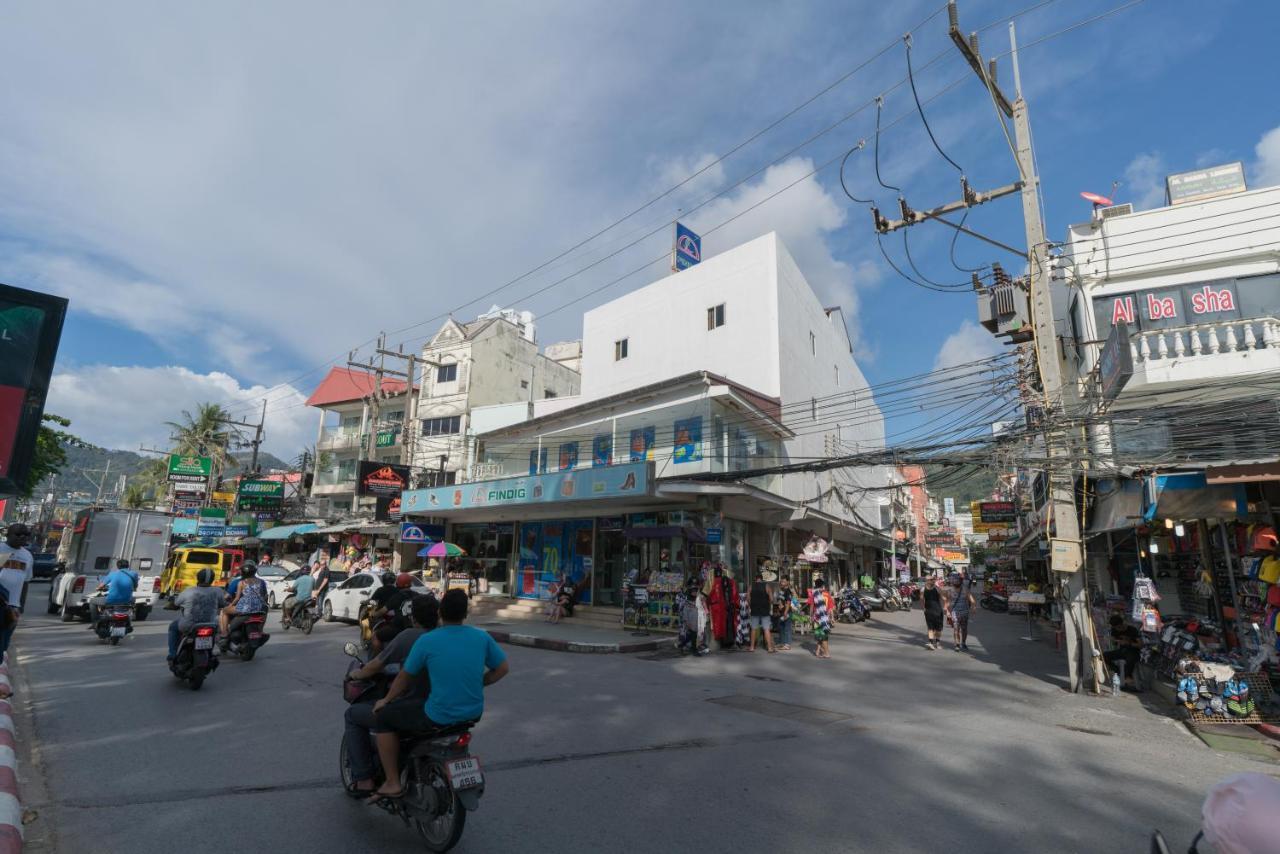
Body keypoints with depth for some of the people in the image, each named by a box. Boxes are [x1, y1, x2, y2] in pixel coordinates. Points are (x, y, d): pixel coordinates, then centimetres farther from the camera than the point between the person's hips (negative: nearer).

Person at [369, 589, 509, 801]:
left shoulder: (427, 641, -11)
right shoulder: (482, 637, -4)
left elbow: (405, 677, 1)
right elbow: (503, 668, 3)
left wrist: (385, 700, 19)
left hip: (438, 718, -5)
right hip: (474, 713, 5)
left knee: (384, 716, 15)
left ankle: (392, 783, 16)